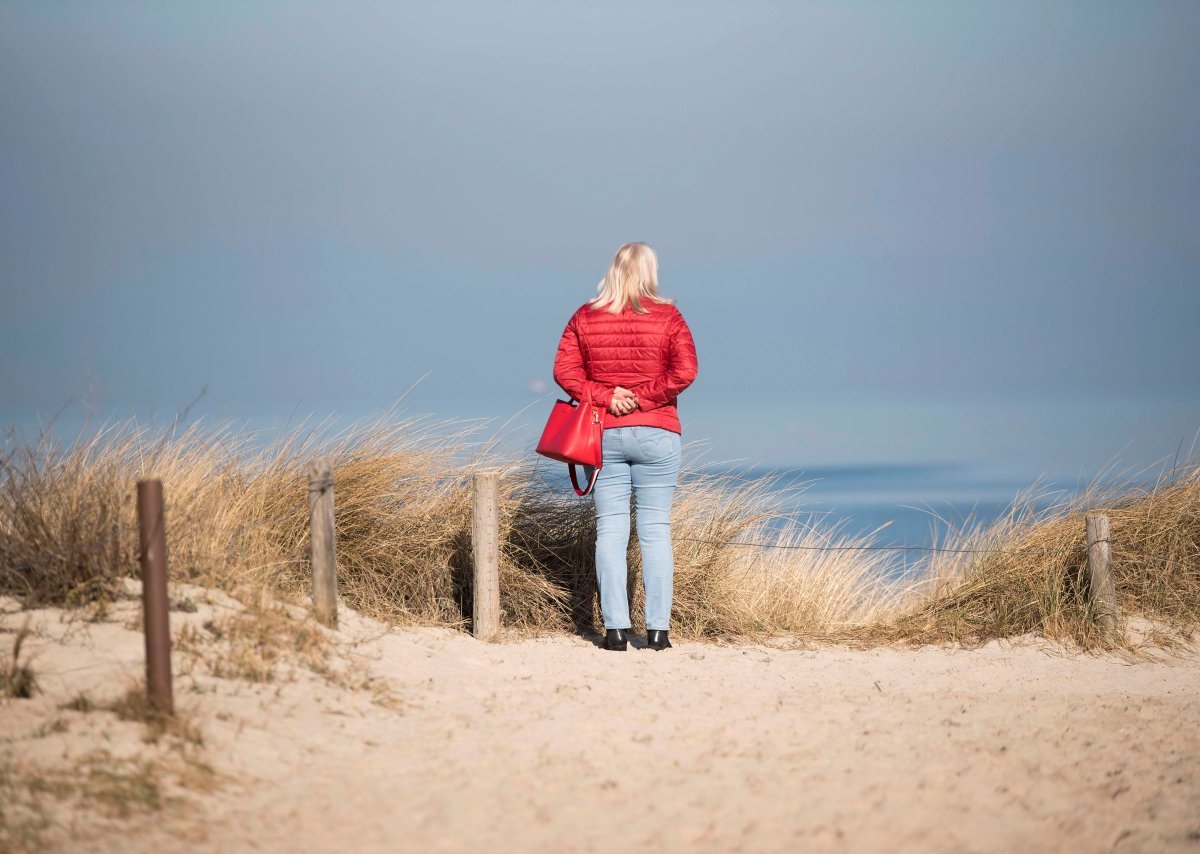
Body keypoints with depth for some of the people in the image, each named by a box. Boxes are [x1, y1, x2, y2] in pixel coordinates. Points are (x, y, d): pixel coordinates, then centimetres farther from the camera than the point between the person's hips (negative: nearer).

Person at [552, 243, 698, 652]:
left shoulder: (585, 318, 5)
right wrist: (643, 398, -6)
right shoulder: (667, 317, -1)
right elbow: (684, 371, -11)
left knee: (610, 531, 3)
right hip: (657, 434, -1)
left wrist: (605, 397, -6)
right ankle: (657, 629, -1)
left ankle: (615, 628, -2)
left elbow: (564, 371, -2)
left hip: (603, 434, 1)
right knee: (655, 530, 2)